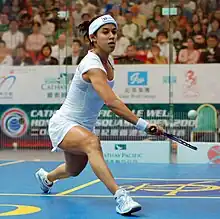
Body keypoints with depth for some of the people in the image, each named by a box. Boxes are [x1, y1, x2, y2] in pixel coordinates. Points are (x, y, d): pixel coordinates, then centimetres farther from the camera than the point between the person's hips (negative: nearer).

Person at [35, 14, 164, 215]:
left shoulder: (108, 61, -1)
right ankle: (120, 196, -52)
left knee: (74, 171, 28)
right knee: (92, 142, -40)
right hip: (63, 124, -9)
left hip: (84, 127, 9)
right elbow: (111, 102, -42)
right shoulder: (92, 64, -29)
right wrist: (143, 125, -47)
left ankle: (46, 177, 62)